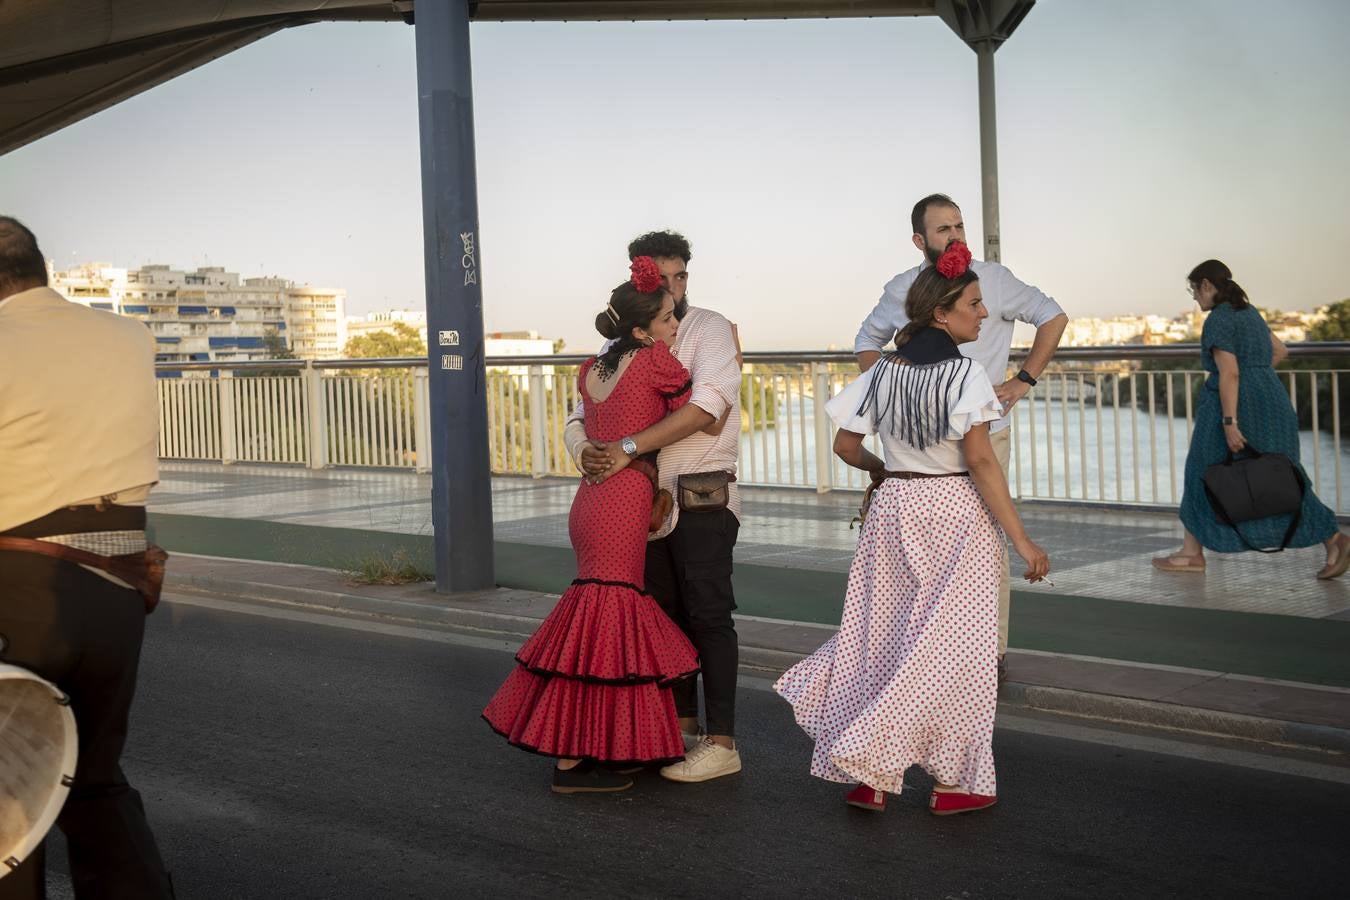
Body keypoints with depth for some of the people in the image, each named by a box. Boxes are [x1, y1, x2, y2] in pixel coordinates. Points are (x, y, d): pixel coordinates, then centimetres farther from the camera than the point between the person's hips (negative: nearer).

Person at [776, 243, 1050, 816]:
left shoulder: (883, 372, 4)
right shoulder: (964, 372, -14)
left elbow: (845, 443, 10)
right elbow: (980, 460, -20)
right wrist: (1020, 539, -18)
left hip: (893, 507, 6)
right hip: (954, 510, -6)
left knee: (884, 637, 13)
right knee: (950, 645, 3)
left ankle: (869, 774, 12)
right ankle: (953, 780, 10)